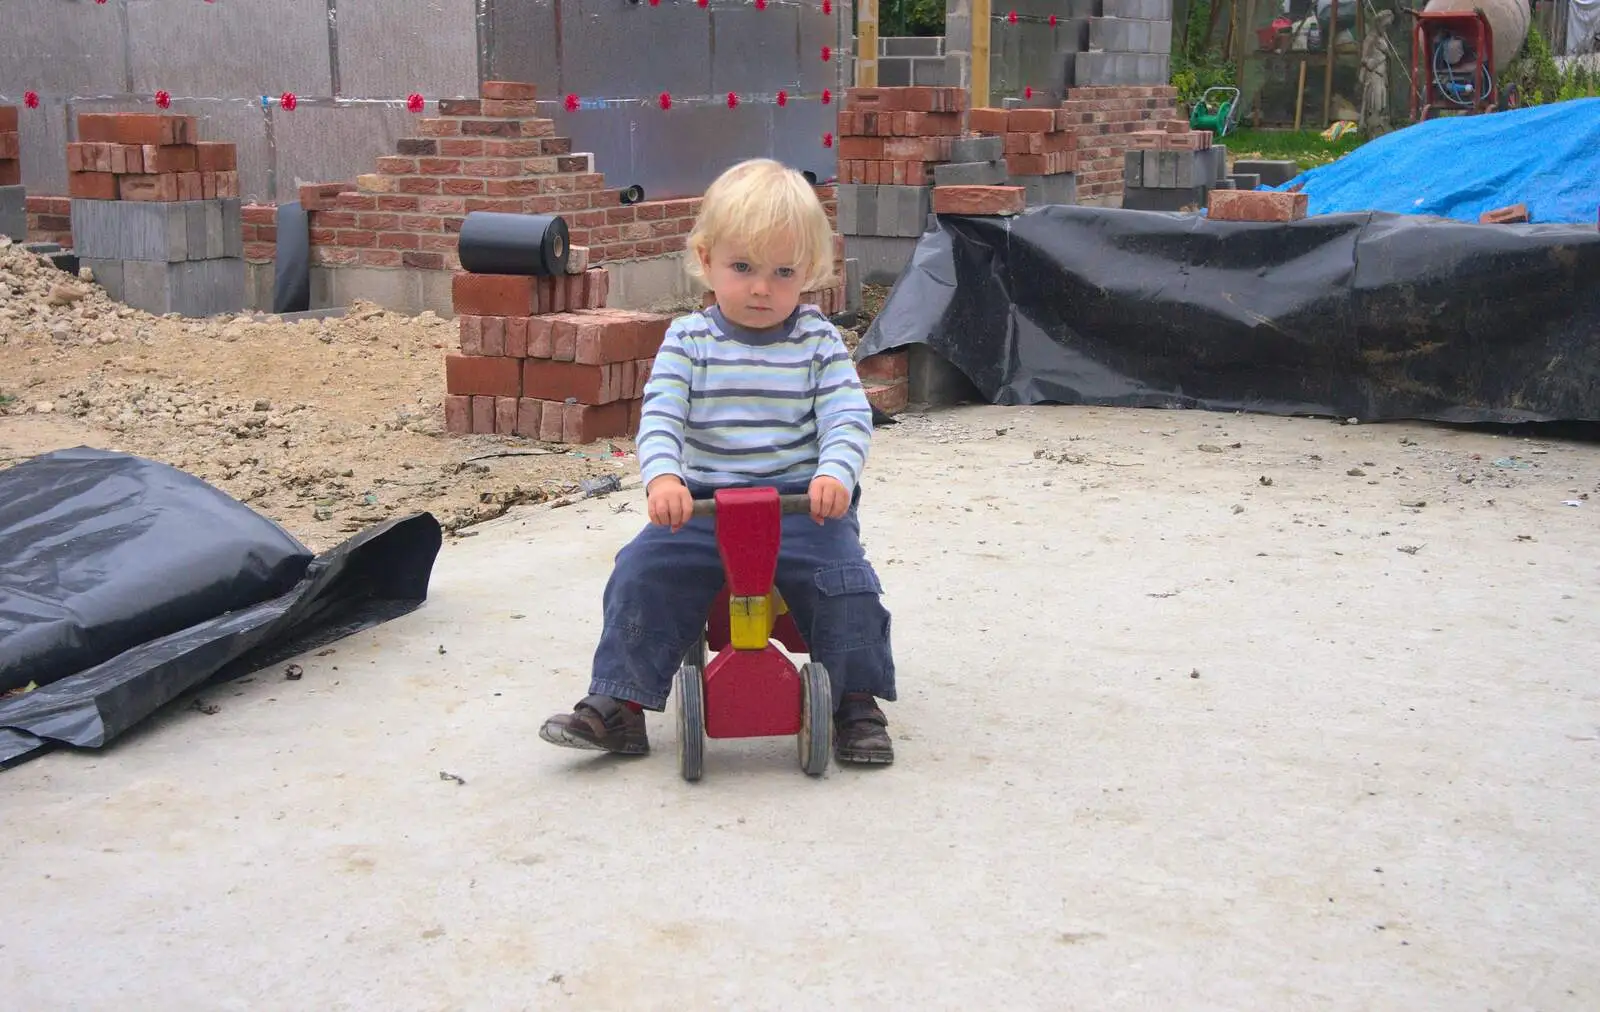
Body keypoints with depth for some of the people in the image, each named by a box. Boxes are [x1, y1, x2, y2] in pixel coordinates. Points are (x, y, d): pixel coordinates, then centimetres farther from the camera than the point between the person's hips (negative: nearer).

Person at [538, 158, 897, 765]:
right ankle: (618, 702, -2)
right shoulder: (688, 340, 4)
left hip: (801, 504, -1)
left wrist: (834, 474, -28)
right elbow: (659, 415, -8)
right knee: (642, 571, -16)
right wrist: (662, 477, -28)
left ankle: (856, 703, -2)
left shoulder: (819, 342, 3)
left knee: (846, 581, -22)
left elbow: (848, 417, -7)